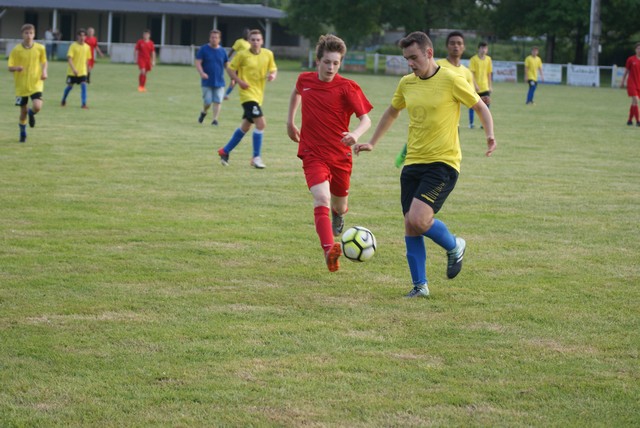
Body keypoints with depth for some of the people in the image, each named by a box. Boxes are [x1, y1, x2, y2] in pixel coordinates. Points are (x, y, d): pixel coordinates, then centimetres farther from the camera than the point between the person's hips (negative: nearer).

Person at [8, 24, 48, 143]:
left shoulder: (40, 48, -3)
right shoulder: (16, 50, -7)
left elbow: (44, 62, 14)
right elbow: (10, 67, -4)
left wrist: (44, 71, -6)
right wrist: (16, 68, -26)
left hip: (36, 84, 0)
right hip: (21, 85, 0)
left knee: (37, 107, -21)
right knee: (23, 111, 7)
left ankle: (31, 113, 18)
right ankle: (22, 134, 30)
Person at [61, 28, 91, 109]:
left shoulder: (87, 47, 2)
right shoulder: (73, 46, -12)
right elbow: (69, 58, -18)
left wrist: (87, 70, 15)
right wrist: (73, 69, -29)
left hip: (82, 72, 3)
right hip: (72, 72, -3)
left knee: (84, 86, -12)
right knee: (70, 86, 10)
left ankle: (84, 104, -11)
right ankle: (63, 101, 33)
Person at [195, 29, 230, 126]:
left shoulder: (222, 51, 7)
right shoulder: (203, 49, -2)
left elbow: (227, 65, 16)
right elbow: (198, 62, -5)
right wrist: (202, 73, -23)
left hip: (219, 82, 2)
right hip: (207, 82, -2)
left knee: (217, 101, -4)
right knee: (208, 102, -2)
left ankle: (215, 119, 3)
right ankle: (204, 112, 29)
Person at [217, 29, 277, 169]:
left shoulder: (268, 54, 4)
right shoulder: (243, 55, -8)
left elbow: (273, 69, 14)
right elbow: (230, 68, 1)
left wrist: (273, 75, -10)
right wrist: (240, 81, -13)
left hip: (258, 95, 6)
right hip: (247, 93, -6)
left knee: (245, 126, 16)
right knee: (261, 123, -18)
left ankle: (225, 151, 32)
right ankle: (256, 157, -11)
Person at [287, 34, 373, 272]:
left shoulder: (347, 88, -10)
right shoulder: (305, 80, 0)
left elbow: (366, 119, -14)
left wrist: (356, 134, -35)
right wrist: (290, 121, 25)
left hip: (340, 155, 0)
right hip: (313, 153, 0)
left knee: (339, 205, 18)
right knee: (321, 199, -24)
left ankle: (339, 212, 59)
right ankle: (329, 250, -40)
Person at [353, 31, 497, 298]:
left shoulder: (451, 81, -9)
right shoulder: (407, 84, 9)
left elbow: (480, 107, 1)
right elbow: (392, 112, 27)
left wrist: (490, 136, -15)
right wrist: (372, 143, 24)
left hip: (443, 163, -6)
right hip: (413, 163, 6)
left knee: (418, 219, -20)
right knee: (410, 226, 1)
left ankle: (454, 246, 9)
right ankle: (419, 286, 11)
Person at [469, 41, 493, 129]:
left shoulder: (488, 59, 5)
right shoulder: (473, 59, -8)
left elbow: (489, 74, 11)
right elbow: (471, 73, -12)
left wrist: (490, 86, 9)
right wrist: (475, 85, -20)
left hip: (485, 87, 3)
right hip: (475, 87, -3)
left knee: (487, 103, -6)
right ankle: (471, 123, 12)